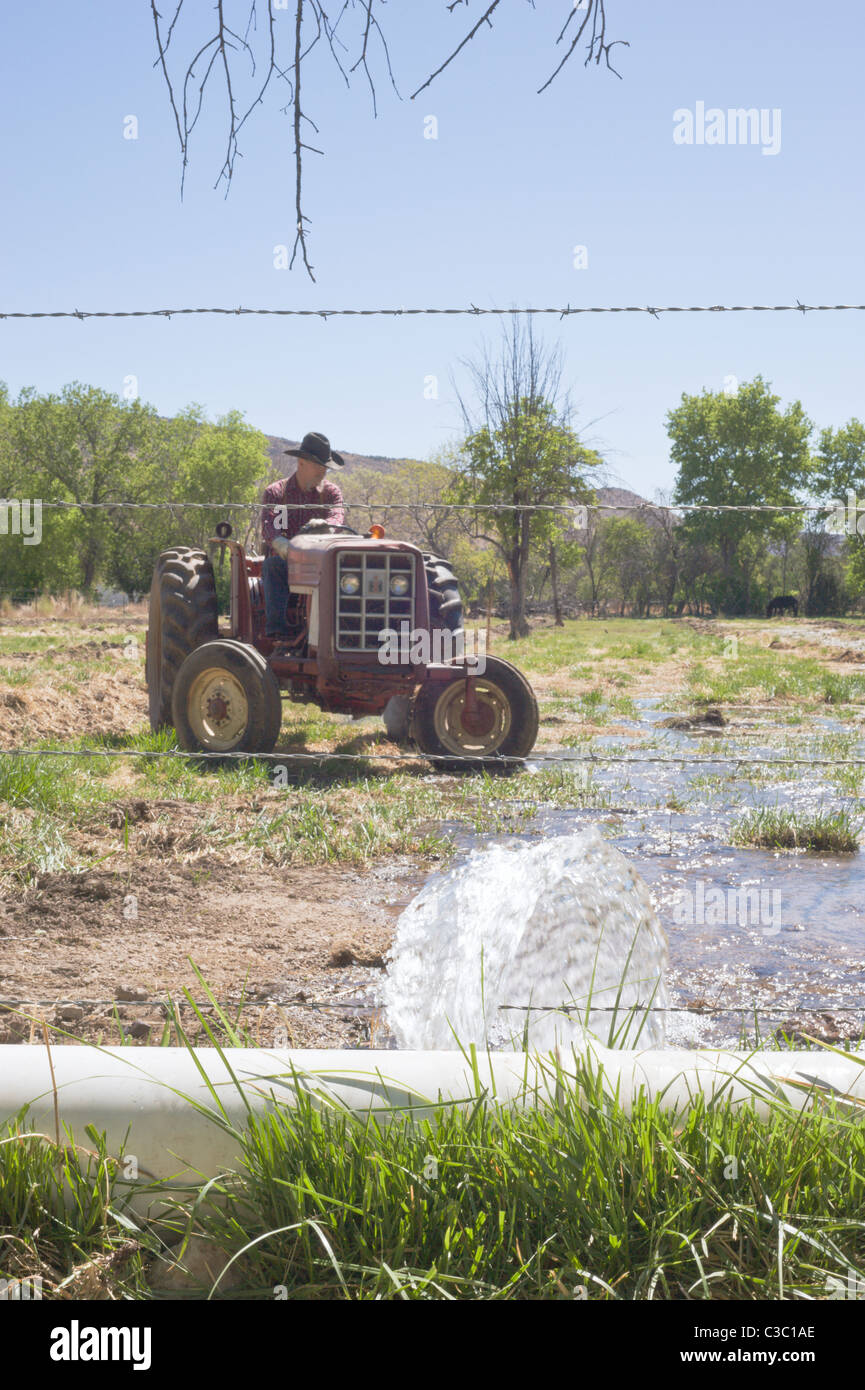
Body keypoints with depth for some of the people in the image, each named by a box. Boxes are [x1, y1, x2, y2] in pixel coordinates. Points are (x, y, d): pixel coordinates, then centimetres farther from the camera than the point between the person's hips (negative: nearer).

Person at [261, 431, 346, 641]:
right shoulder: (275, 492, 5)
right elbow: (268, 527, -13)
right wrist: (283, 546, -38)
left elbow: (337, 517, -13)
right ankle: (276, 631, -45)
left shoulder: (330, 492, 9)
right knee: (273, 565, -36)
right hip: (283, 562, 0)